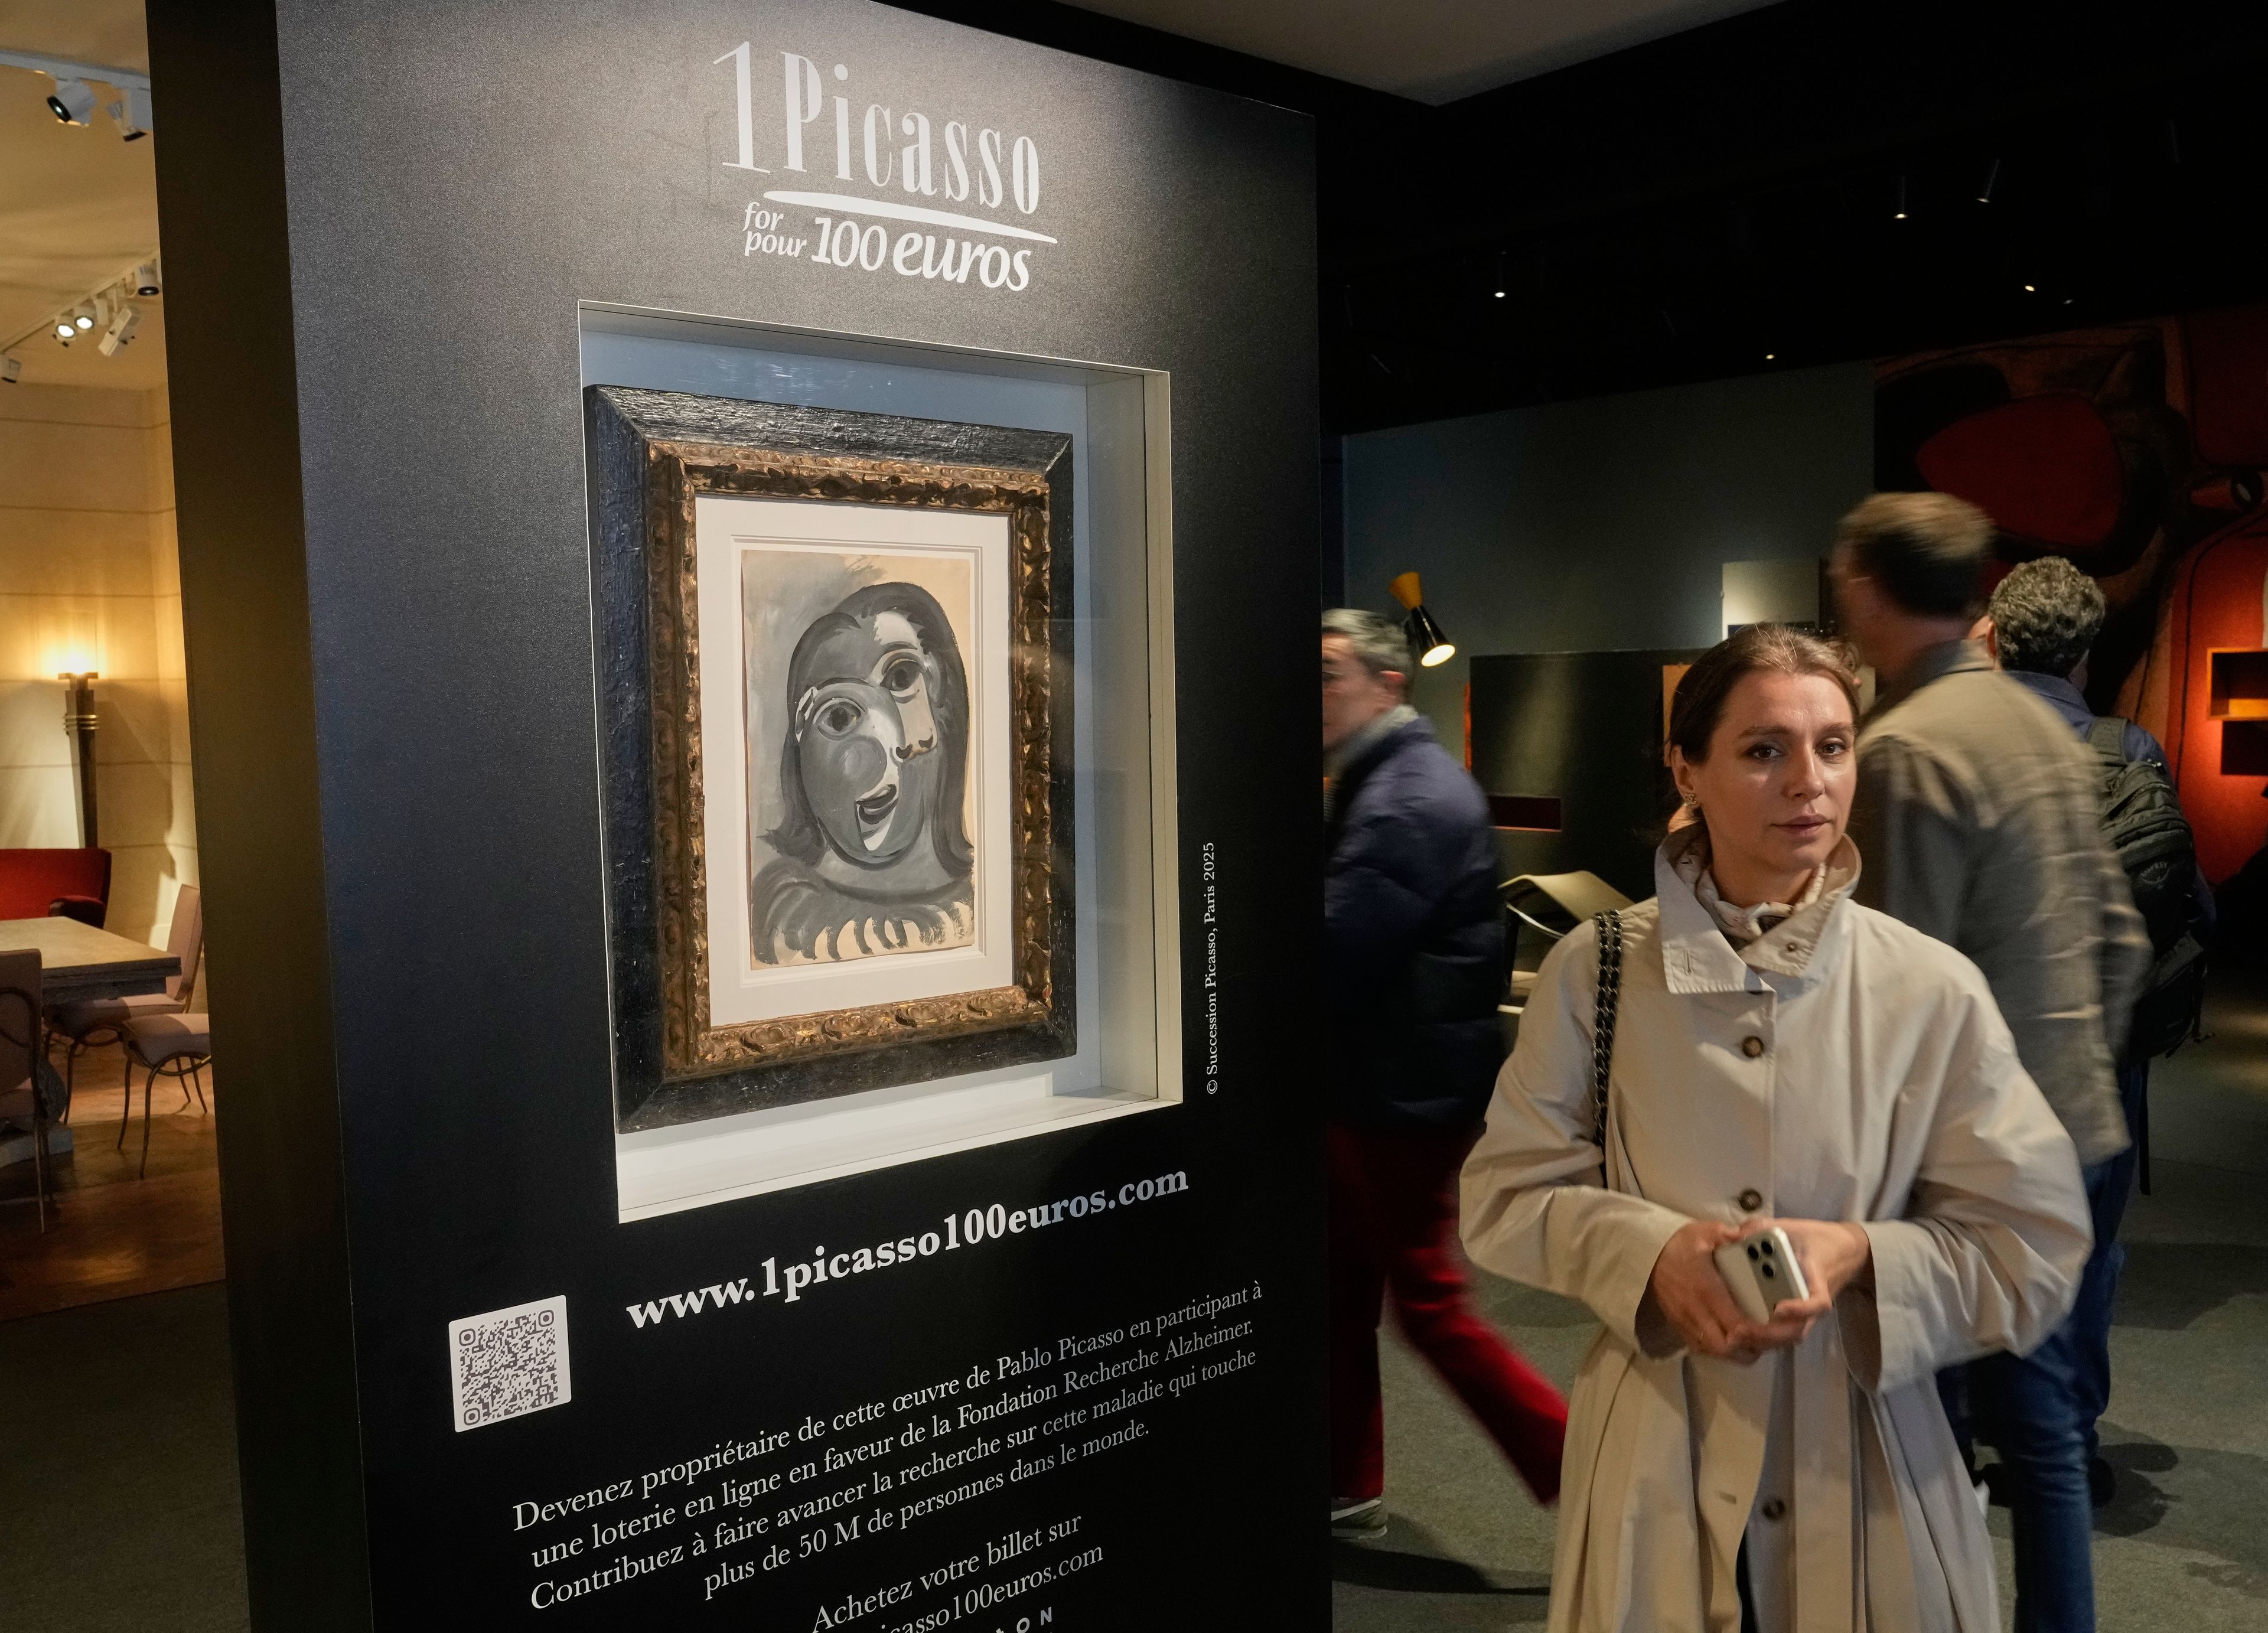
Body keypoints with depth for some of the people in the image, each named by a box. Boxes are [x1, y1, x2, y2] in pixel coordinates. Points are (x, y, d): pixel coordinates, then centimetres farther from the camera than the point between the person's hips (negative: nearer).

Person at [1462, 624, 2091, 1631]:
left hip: (1866, 1456, 0)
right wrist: (1651, 1251, -19)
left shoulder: (1932, 991, -7)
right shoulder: (1595, 971, -7)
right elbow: (1506, 1194, -2)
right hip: (1655, 1457, 0)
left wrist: (1863, 1256, -20)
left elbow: (2035, 1246, -3)